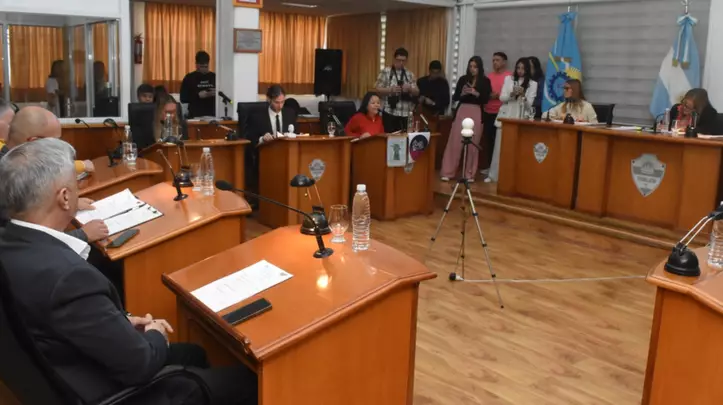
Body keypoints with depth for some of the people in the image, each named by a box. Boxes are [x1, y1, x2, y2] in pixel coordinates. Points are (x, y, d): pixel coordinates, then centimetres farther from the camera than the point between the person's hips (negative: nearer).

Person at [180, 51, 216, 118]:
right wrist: (198, 95, -14)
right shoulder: (189, 78, 3)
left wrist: (217, 93, -8)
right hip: (195, 116, -2)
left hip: (212, 115, 2)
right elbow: (183, 98, -1)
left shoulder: (214, 77, 9)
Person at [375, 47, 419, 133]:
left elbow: (417, 92, 10)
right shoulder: (385, 72, 2)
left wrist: (410, 89, -12)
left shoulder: (410, 74, 14)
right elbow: (378, 90, -2)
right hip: (390, 113, -4)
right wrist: (390, 90, -19)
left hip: (406, 114, 4)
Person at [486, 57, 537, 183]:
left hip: (520, 119, -1)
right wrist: (512, 94, -17)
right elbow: (502, 98, 2)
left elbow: (529, 104, 0)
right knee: (500, 147, 1)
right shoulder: (508, 79, 8)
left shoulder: (532, 84, 5)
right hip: (505, 117, 1)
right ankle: (493, 175, 6)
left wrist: (523, 96, -19)